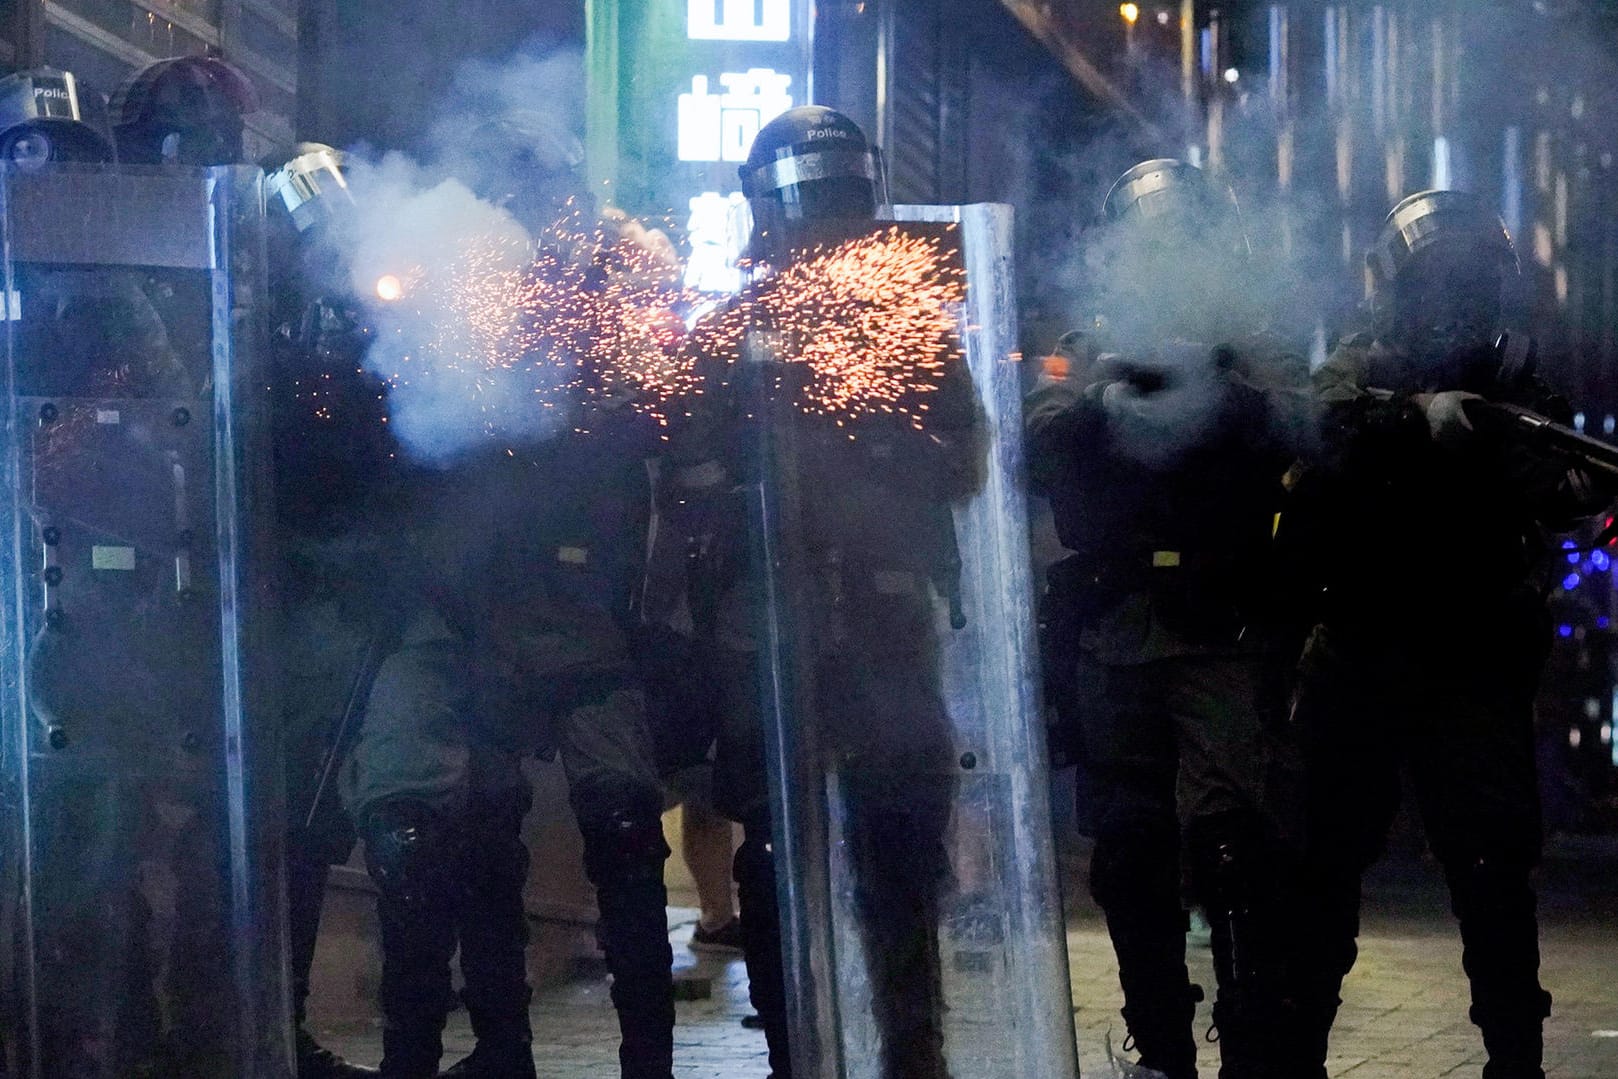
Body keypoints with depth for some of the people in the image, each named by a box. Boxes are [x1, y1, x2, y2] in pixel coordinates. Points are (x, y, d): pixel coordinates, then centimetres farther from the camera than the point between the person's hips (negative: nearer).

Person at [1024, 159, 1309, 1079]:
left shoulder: (1252, 357, 8)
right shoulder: (1090, 366, 16)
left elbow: (1289, 425, -13)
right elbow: (1042, 445, -2)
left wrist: (1206, 386, -31)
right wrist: (1100, 403, -22)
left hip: (1222, 634, -4)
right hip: (1116, 645, 4)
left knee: (1229, 836, -17)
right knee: (1130, 857, 9)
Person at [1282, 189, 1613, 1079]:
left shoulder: (1509, 387, 8)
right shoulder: (1359, 372, 5)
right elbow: (1335, 421, -18)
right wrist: (1417, 415, -37)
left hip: (1472, 662, 0)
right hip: (1356, 654, 0)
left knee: (1493, 864, -2)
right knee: (1324, 856, 3)